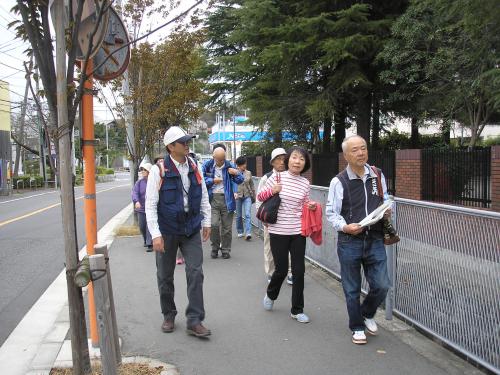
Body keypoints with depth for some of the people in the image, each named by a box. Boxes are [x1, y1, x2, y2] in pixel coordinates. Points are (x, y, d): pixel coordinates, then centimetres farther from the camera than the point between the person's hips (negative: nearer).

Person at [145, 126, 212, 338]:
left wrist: (206, 222, 11)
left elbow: (204, 196, 13)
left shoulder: (194, 167, 3)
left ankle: (194, 321, 5)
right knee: (165, 277, 10)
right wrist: (155, 234, -17)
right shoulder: (159, 171, -12)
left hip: (191, 229, 3)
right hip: (167, 231, -3)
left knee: (195, 273, -3)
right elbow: (150, 205, -12)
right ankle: (169, 316, 30)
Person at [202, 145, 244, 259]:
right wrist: (212, 181, -7)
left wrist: (236, 173, -15)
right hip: (213, 198, -1)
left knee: (227, 226, 5)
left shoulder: (229, 165, 3)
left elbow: (239, 181, 5)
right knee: (214, 224, -10)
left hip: (227, 199, 1)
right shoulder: (207, 165, 1)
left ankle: (225, 250, 19)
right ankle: (215, 248, 11)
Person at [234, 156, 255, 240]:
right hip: (238, 196, -1)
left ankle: (248, 233, -17)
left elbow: (252, 185, 14)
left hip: (247, 196, 1)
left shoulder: (248, 173, 6)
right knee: (239, 216, 10)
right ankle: (240, 232, 25)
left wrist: (254, 196, 16)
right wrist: (234, 193, -24)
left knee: (247, 214, -11)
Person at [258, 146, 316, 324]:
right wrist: (271, 191, -16)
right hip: (278, 231, -2)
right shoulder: (277, 177, -5)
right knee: (281, 270, 5)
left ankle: (297, 310, 19)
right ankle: (271, 294, 38)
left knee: (299, 271, 4)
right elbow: (260, 197, 3)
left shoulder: (305, 183, 3)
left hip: (298, 232, 3)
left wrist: (311, 207, -6)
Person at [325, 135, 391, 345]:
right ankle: (357, 327, 30)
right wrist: (345, 227, -20)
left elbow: (386, 201, 18)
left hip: (375, 240, 3)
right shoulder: (339, 181, -8)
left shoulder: (378, 176, 5)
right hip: (349, 242, -3)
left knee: (381, 286, 4)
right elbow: (331, 212, -4)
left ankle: (367, 314, 35)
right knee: (352, 289, 9)